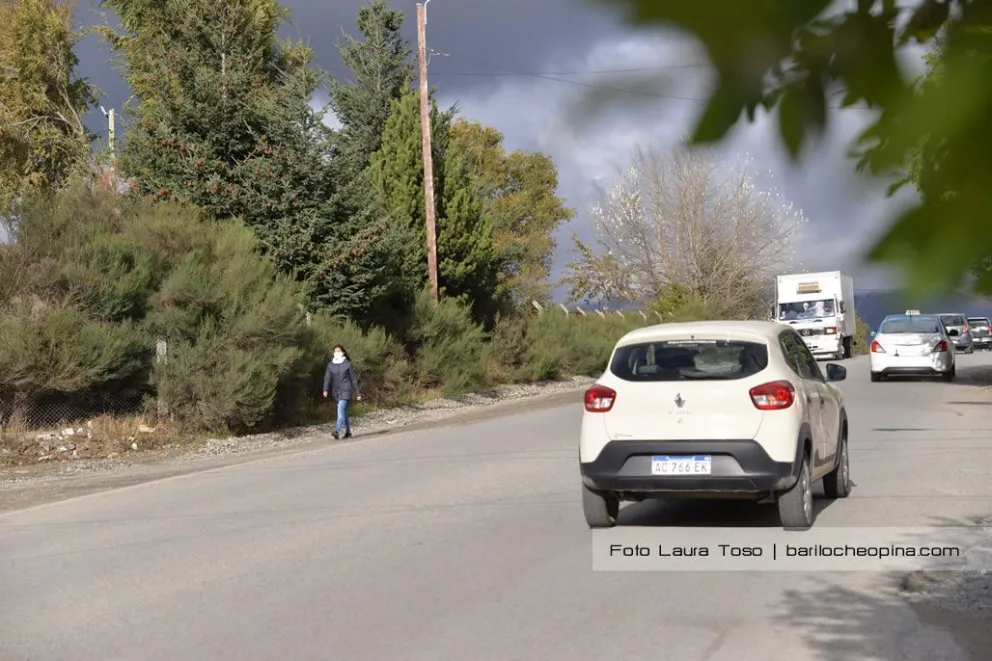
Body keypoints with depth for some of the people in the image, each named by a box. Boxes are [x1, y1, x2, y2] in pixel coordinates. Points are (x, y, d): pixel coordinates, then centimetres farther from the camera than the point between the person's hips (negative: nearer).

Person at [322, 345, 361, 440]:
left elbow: (354, 379, 2)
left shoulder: (348, 364, -1)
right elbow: (327, 378, -1)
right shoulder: (330, 365, 7)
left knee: (341, 410, -20)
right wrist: (325, 390, -19)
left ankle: (337, 431, -30)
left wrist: (357, 393, 2)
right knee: (343, 412, 13)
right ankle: (348, 432, 24)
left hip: (346, 391, -5)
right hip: (336, 392, 5)